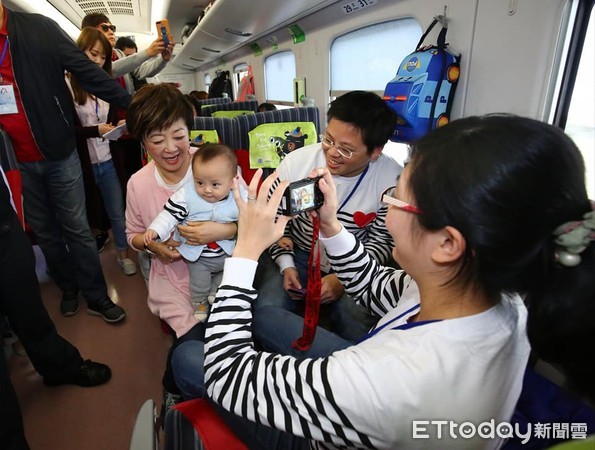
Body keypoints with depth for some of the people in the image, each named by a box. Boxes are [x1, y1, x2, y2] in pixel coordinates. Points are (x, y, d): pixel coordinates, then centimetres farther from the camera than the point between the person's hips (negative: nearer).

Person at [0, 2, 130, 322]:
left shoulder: (39, 28, -5)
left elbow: (87, 71, -7)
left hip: (59, 153, -2)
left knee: (77, 229, 6)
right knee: (45, 232, 14)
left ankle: (96, 297, 19)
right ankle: (68, 288, 33)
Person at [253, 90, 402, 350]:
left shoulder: (393, 180, -16)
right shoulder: (296, 162, -13)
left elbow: (383, 240, -6)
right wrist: (286, 265, -12)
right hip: (296, 254, 2)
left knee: (359, 327, -27)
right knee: (265, 313, -23)